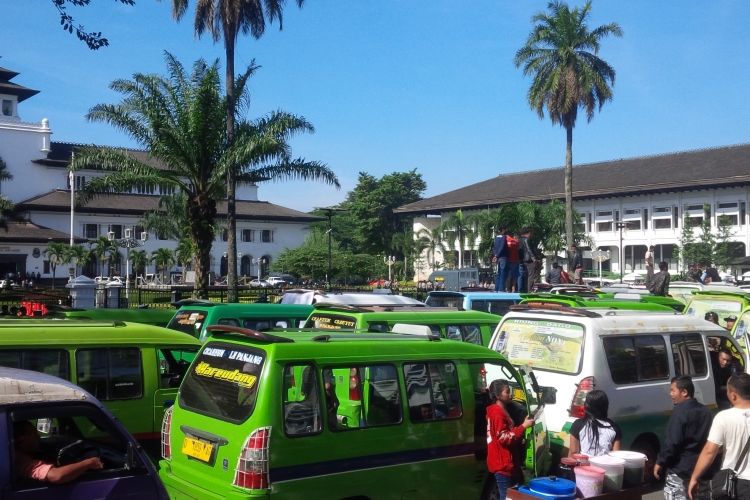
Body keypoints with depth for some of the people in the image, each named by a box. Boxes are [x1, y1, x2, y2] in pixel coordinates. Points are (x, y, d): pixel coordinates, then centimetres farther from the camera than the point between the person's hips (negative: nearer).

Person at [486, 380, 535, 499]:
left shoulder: (499, 411, 16)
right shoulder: (497, 412, -16)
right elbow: (504, 438, -21)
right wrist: (523, 426, -18)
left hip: (504, 463, 10)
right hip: (503, 464, -10)